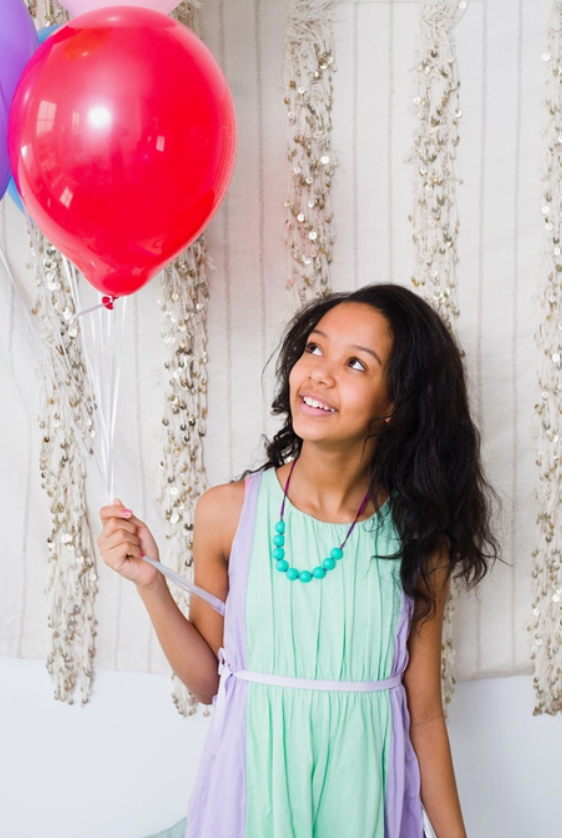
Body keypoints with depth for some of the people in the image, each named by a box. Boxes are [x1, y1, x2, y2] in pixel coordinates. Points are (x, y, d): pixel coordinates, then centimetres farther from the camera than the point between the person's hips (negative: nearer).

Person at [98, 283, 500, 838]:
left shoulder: (418, 538, -7)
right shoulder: (228, 511, -7)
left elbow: (425, 717, -2)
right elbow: (207, 682, -1)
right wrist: (150, 583, -11)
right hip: (253, 785, 0)